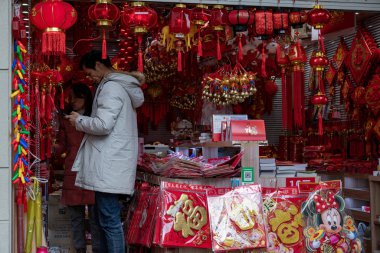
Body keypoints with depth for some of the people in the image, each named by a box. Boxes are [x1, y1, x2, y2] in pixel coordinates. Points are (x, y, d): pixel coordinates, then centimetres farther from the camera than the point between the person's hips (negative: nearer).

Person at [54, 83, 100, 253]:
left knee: (95, 216, 0)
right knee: (76, 216, 8)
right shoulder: (65, 120, 12)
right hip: (72, 174, 2)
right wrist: (50, 145, -11)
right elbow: (61, 147, 7)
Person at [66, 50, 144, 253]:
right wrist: (85, 119, 15)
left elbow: (103, 124, -22)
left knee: (110, 221, -7)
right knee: (105, 218, 15)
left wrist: (79, 121, -6)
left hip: (109, 165, -10)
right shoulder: (120, 85, 19)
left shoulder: (111, 87, -13)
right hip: (110, 163, 10)